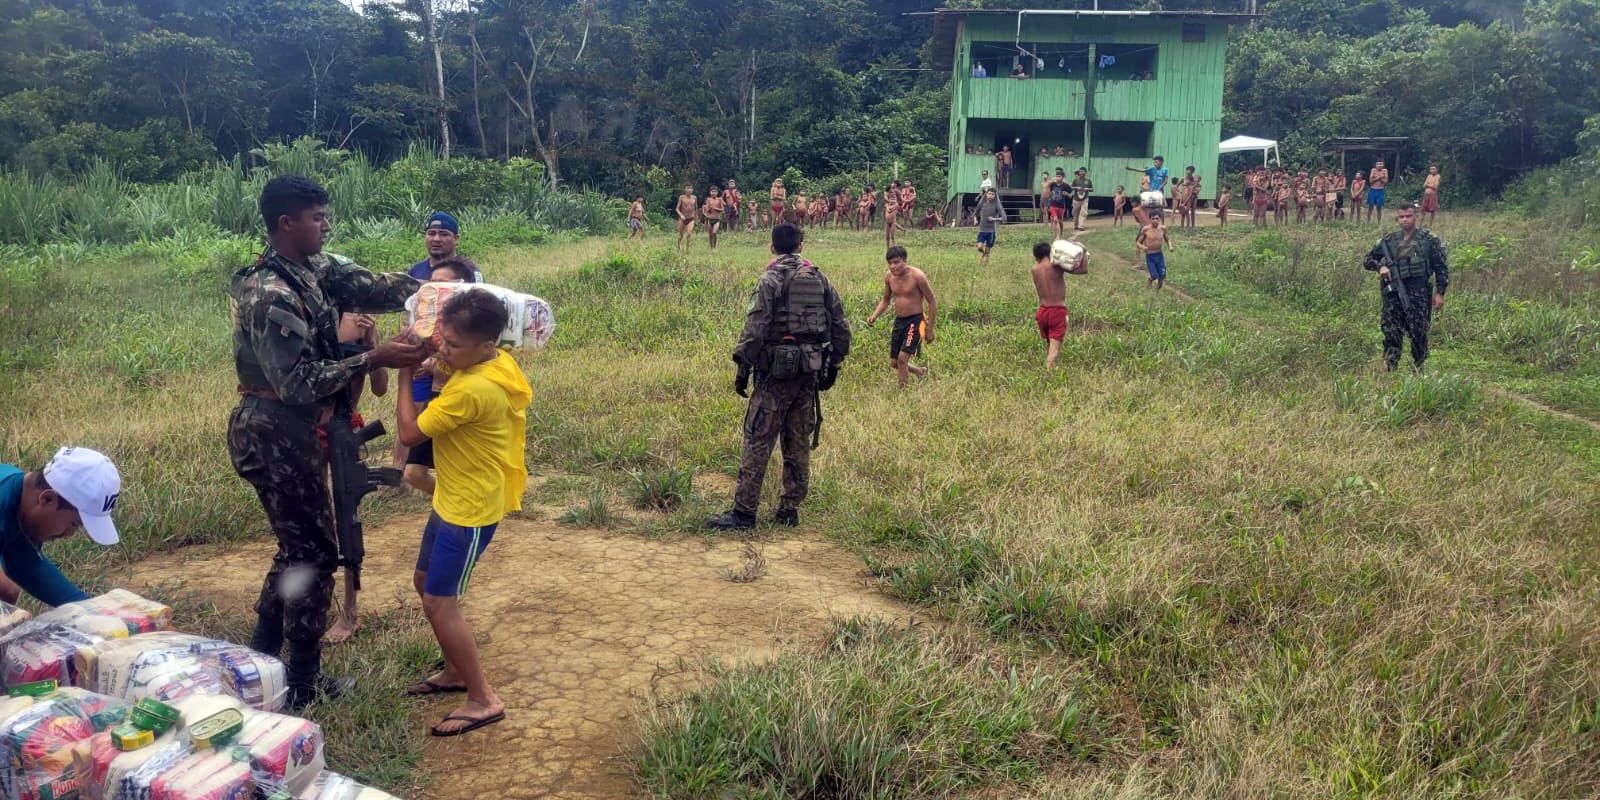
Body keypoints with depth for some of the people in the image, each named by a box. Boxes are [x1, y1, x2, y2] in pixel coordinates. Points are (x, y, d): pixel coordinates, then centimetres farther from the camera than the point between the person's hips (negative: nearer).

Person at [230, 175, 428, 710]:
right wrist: (374, 360, -29)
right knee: (314, 554, 1)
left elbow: (370, 286, -3)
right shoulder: (271, 296, -22)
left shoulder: (313, 270, 6)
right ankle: (303, 682, 15)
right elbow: (297, 382, -25)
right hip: (276, 437, -10)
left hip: (292, 432, 10)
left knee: (298, 548, 20)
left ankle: (260, 658, 32)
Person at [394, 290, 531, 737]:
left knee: (439, 603, -4)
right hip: (453, 500, 10)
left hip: (469, 512, -10)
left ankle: (483, 700, 6)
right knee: (425, 583, 21)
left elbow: (410, 432, -20)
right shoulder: (500, 363, -2)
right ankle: (456, 671, 36)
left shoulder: (472, 389, -30)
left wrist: (406, 373, -10)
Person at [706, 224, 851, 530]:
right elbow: (841, 327, 11)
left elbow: (754, 329, -14)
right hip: (810, 373, 6)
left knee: (758, 443, -4)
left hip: (776, 371, -6)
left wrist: (742, 368, -7)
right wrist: (833, 366, 19)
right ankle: (790, 509, 17)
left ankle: (744, 513, -4)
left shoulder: (770, 280, -7)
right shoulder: (820, 279, 10)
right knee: (799, 444, 12)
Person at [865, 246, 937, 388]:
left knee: (902, 357, -19)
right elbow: (886, 300, 16)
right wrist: (874, 316, -2)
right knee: (894, 363, 12)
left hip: (915, 320, -6)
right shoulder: (889, 276, 0)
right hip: (899, 321, 7)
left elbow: (932, 302, -9)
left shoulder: (916, 276, -17)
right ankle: (921, 371, 40)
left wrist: (930, 329, -8)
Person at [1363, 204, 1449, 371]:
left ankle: (1418, 371, 14)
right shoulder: (1388, 240, 10)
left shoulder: (1429, 239, 2)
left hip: (1419, 294, -2)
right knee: (1391, 335, -1)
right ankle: (1389, 372, 2)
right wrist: (1380, 266, -6)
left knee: (1418, 335, 1)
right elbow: (1368, 260, 15)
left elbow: (1441, 268, 2)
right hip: (1393, 294, 2)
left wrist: (1440, 293, -4)